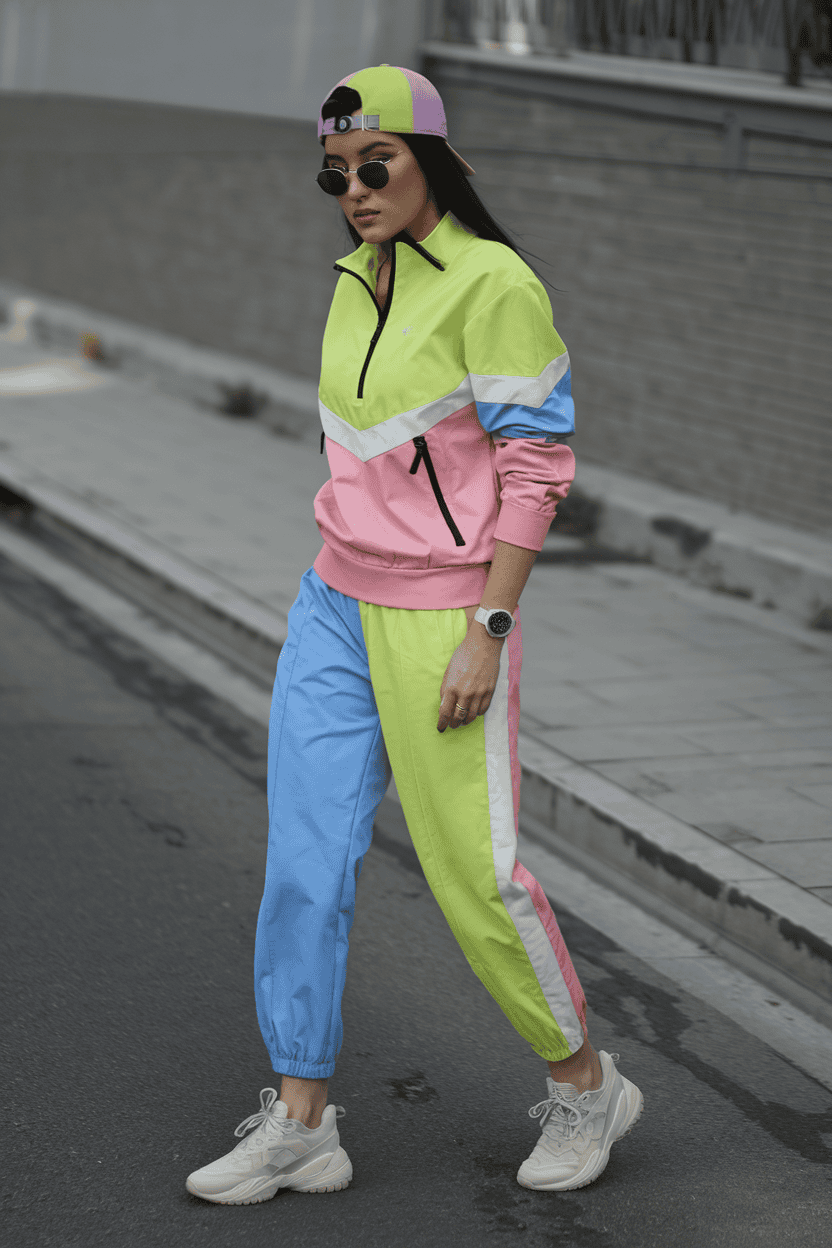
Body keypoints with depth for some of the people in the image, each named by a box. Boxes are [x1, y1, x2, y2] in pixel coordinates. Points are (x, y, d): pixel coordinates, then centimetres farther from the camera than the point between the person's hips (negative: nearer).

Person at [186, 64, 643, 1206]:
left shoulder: (495, 284, -14)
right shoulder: (360, 278, 9)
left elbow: (538, 468, -15)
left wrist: (487, 632, -19)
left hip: (444, 618, -7)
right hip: (337, 604, 7)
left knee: (475, 872, 0)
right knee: (303, 862, 4)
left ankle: (585, 1086, 22)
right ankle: (300, 1125, 11)